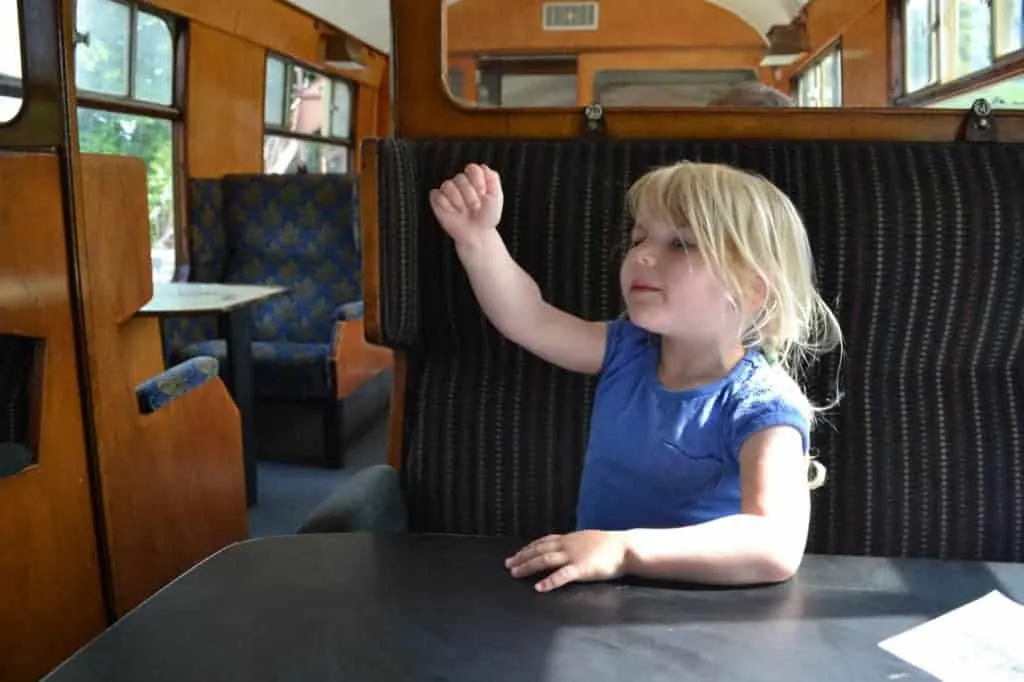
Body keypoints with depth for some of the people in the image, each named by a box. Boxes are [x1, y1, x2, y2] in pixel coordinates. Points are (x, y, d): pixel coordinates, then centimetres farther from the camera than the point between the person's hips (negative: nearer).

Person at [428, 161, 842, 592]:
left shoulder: (762, 406, -17)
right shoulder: (630, 352, 2)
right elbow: (526, 318, 2)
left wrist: (626, 550, -37)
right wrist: (477, 237, -14)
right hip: (595, 596, 4)